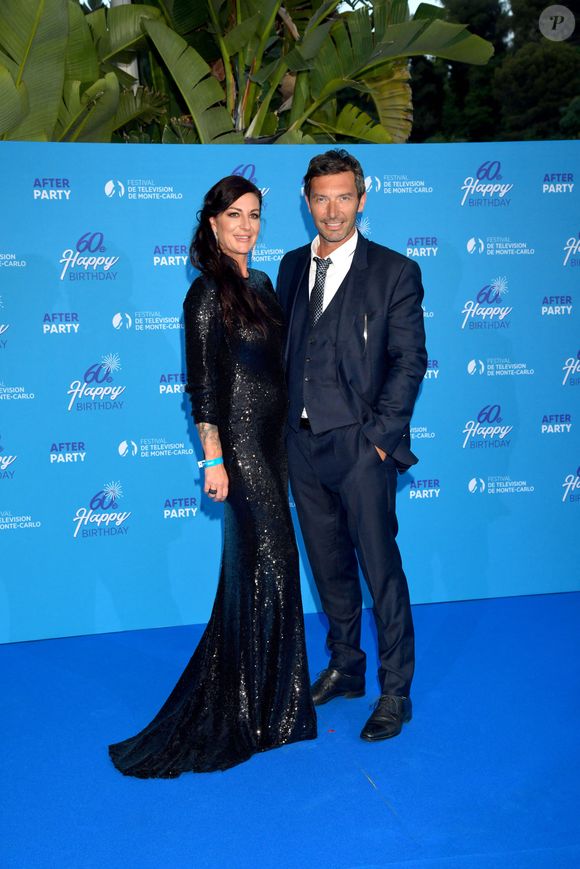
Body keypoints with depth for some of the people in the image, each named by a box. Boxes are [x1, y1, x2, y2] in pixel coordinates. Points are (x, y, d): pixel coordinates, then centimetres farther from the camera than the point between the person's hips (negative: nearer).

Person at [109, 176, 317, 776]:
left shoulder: (261, 285, 12)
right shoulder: (208, 292, -11)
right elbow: (203, 384, -14)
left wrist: (288, 435, 14)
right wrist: (214, 458, -16)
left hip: (273, 439, 8)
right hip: (240, 443, -8)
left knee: (253, 569, 14)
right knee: (271, 566, -3)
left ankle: (239, 692, 29)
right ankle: (262, 711, 12)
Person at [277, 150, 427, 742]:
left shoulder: (395, 272, -4)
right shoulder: (293, 266, 11)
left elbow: (409, 361, -7)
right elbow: (282, 348, 13)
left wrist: (379, 435, -12)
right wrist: (283, 424, 5)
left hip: (360, 446, -5)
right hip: (302, 443, 5)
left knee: (381, 570, 1)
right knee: (328, 566, 16)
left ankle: (396, 692, 15)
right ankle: (344, 668, 33)